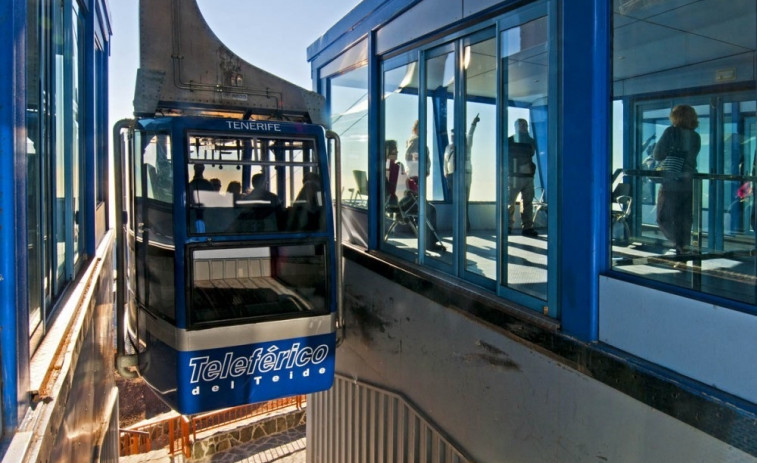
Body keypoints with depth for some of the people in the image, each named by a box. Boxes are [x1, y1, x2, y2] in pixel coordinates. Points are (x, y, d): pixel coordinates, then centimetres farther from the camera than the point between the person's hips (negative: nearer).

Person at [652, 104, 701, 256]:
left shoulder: (671, 132, -6)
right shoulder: (696, 137, 8)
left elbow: (658, 155, -7)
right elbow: (690, 158, 17)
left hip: (671, 183, -5)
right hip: (690, 184, 5)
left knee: (664, 219, 2)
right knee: (685, 220, 11)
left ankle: (680, 244, -14)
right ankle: (683, 247, 13)